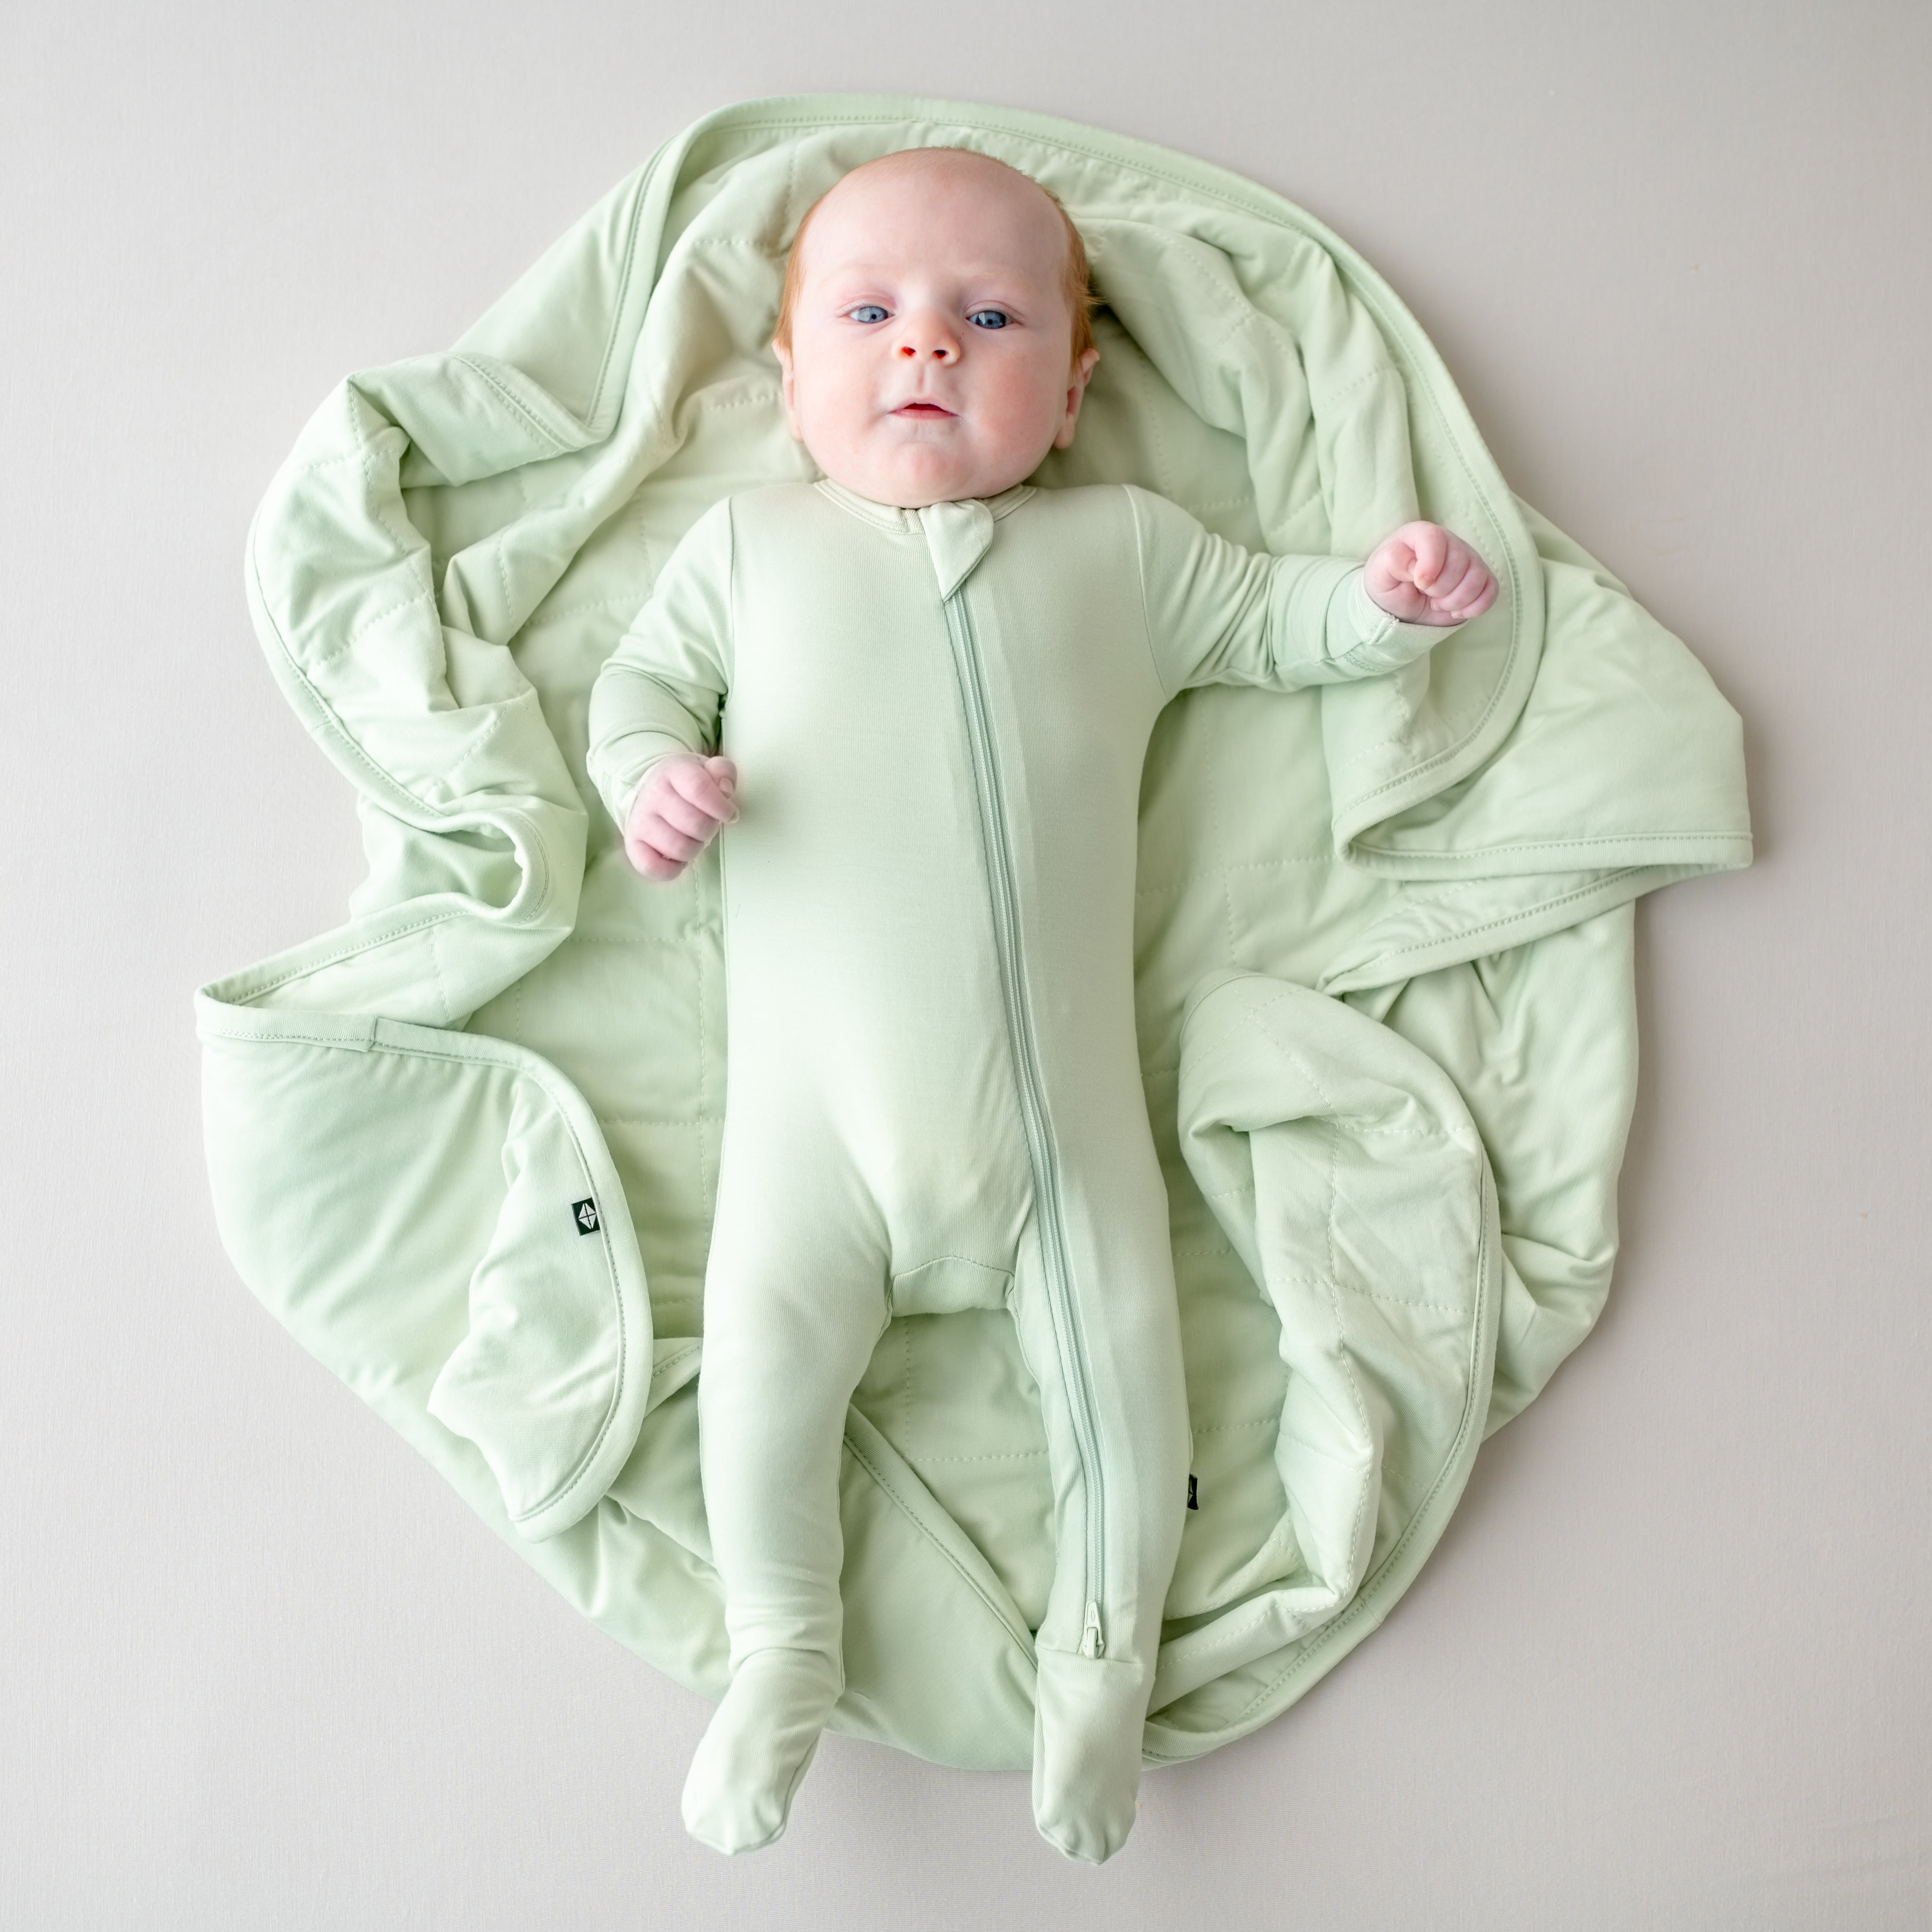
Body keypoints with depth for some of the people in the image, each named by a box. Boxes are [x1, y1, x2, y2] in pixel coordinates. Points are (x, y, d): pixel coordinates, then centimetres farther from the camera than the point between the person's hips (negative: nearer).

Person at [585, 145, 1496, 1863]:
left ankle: (1101, 1660, 23)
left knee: (1121, 1365, -1)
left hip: (1061, 1093, 1)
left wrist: (1388, 597, 0)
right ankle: (782, 1658, 16)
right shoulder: (752, 541, 13)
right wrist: (655, 776, -7)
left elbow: (1272, 625, 20)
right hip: (816, 1099, 0)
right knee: (766, 1353, -9)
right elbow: (641, 678, 16)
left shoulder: (1125, 547, 13)